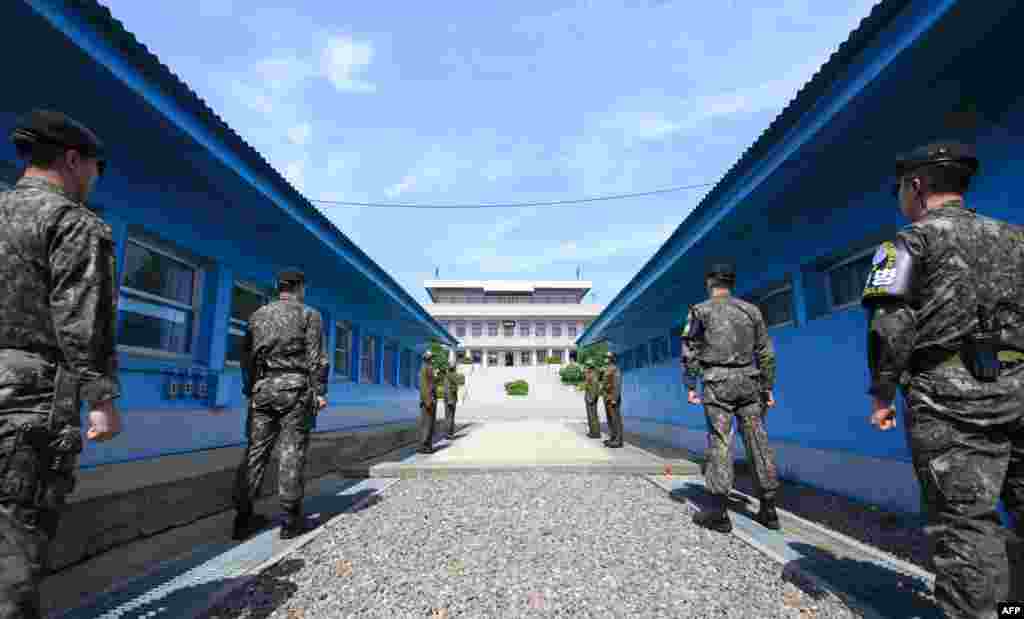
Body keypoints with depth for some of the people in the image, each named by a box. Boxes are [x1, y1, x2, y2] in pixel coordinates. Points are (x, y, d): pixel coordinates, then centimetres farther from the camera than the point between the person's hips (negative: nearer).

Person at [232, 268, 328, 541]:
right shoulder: (309, 314, -1)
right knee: (292, 452, -2)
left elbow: (246, 356, 14)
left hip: (262, 388, 5)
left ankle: (244, 518, 11)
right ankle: (291, 520, 3)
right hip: (295, 388, -4)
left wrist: (250, 390, 20)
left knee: (256, 450, 8)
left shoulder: (257, 315, 14)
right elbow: (316, 357, -7)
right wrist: (319, 392, -5)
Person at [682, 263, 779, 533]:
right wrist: (767, 388, 13)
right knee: (757, 442, 7)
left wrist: (690, 386, -2)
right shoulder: (751, 310, 11)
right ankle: (768, 510, 13)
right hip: (748, 381, 4)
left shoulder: (700, 310, 0)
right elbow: (766, 353, 9)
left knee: (720, 443, -3)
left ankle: (718, 513, 0)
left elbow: (689, 352, -5)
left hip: (718, 382, -4)